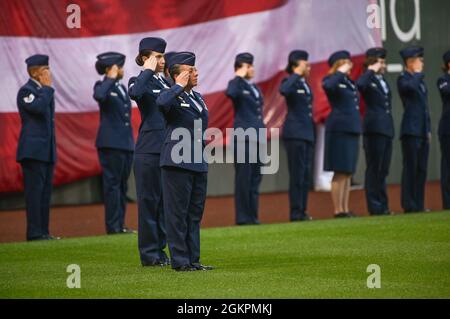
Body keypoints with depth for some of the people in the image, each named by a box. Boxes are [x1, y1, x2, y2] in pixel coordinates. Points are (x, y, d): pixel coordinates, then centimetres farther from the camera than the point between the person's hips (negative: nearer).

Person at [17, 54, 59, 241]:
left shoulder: (44, 91, 18)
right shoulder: (26, 90, -9)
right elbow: (39, 107, -27)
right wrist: (47, 88, -13)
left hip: (47, 150, 9)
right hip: (33, 149, -9)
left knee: (45, 193, 8)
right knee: (34, 191, -9)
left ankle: (43, 232, 11)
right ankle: (34, 233, -9)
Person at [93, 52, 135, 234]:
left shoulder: (122, 88, 18)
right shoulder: (103, 86, -4)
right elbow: (99, 96, -31)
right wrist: (111, 78, -19)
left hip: (126, 144, 8)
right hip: (111, 143, -8)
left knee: (122, 185, 9)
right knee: (112, 184, -7)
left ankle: (120, 225, 12)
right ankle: (113, 226, -6)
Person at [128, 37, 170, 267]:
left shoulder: (166, 82, 16)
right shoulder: (139, 81, -4)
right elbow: (134, 93, -30)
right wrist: (148, 71, -20)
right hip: (149, 151, -7)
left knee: (164, 202, 10)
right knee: (149, 201, -2)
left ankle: (159, 250, 17)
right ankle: (149, 254, 3)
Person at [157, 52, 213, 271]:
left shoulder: (197, 97, 17)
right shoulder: (172, 95, -8)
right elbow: (161, 103, -34)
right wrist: (180, 86, -20)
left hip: (198, 165, 8)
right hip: (177, 164, -8)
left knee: (194, 214, 11)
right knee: (178, 214, -3)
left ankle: (193, 259, 16)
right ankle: (180, 261, 1)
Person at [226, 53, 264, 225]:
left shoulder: (255, 88, 19)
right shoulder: (237, 85, -3)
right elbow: (230, 93, -29)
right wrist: (239, 77, -17)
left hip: (257, 139, 8)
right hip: (243, 138, -8)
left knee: (255, 179, 8)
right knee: (243, 178, -6)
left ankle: (252, 216, 13)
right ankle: (243, 217, -4)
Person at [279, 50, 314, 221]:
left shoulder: (305, 84, 16)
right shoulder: (290, 82, -7)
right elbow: (283, 90, -32)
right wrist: (297, 74, -23)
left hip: (307, 134, 8)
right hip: (295, 134, -8)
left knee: (306, 174, 8)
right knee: (297, 174, -7)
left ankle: (302, 211, 13)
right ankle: (296, 212, -5)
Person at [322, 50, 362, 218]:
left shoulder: (349, 82, 18)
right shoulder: (332, 80, -5)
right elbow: (327, 86, -31)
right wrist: (340, 72, -21)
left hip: (352, 130, 8)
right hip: (339, 130, -8)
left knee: (348, 173, 9)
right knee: (340, 173, -8)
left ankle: (345, 209, 11)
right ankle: (338, 210, -6)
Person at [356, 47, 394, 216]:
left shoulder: (383, 81, 18)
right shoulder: (368, 79, -5)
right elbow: (359, 85, -31)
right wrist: (371, 71, -18)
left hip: (387, 130, 8)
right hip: (374, 129, -8)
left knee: (383, 170, 11)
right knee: (374, 169, -4)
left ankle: (383, 206, 15)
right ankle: (375, 206, -2)